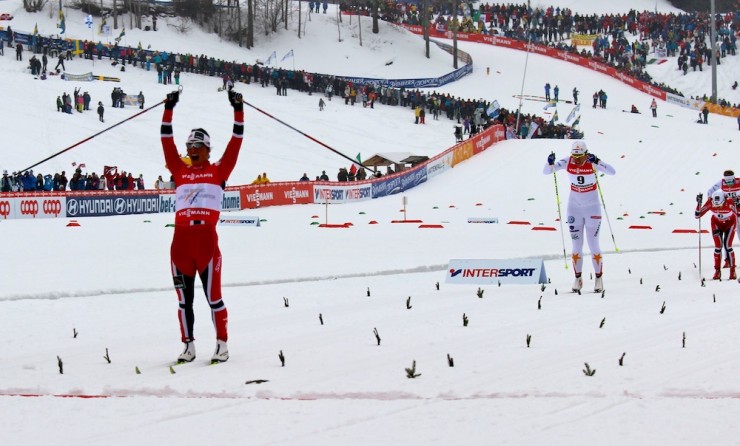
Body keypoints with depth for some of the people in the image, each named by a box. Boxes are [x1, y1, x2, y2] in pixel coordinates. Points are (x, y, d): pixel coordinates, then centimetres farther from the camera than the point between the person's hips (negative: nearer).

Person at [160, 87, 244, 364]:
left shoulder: (218, 171, 8)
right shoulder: (180, 171, 14)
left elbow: (235, 142, 5)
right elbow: (167, 142, 13)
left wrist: (238, 111, 1)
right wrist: (169, 110, 10)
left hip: (206, 239, -3)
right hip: (181, 240, 3)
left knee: (213, 295, -2)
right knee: (184, 297, 8)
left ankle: (222, 344, 5)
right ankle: (188, 345, 15)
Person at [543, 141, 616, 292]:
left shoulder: (592, 162, -16)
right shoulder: (567, 162, -9)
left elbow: (612, 172, -29)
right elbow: (546, 171, -9)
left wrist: (597, 162, -41)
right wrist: (550, 162, -30)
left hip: (592, 208, -3)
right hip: (574, 207, 3)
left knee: (593, 245, -1)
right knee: (576, 246, 5)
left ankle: (599, 279, 10)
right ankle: (578, 279, 15)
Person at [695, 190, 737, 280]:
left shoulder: (729, 202, -35)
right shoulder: (710, 202, -28)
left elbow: (735, 217, -24)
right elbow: (698, 215, -22)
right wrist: (699, 203, -37)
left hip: (729, 223, -2)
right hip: (717, 223, 2)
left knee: (727, 246, -13)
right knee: (718, 246, -9)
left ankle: (732, 271, -3)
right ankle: (717, 271, 2)